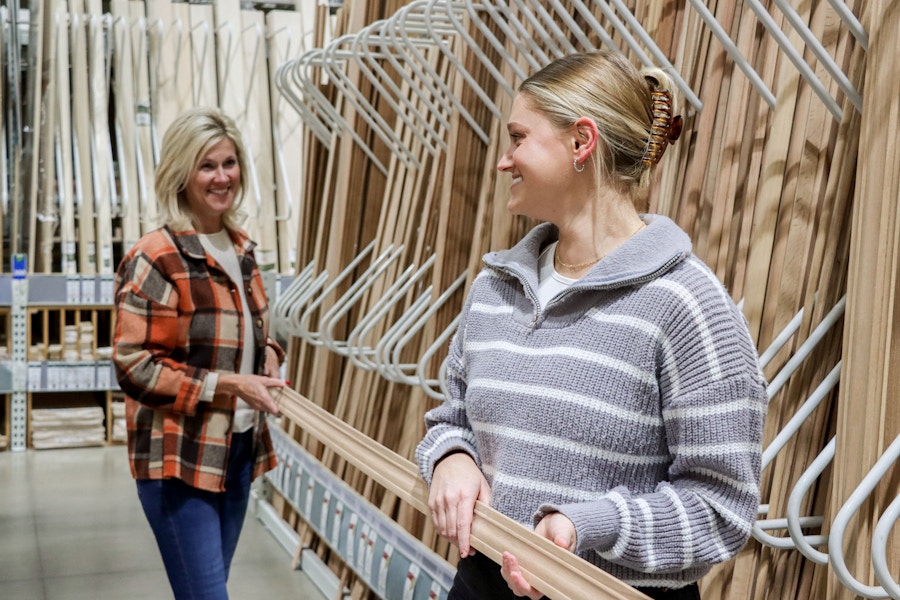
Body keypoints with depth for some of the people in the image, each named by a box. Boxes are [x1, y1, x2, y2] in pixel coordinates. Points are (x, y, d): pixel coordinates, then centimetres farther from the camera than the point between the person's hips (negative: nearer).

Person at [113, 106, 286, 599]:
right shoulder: (155, 258, -14)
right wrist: (227, 384, -20)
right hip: (179, 457, -7)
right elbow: (133, 366, -16)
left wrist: (269, 356, 1)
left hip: (239, 445, 7)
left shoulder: (239, 248, 9)